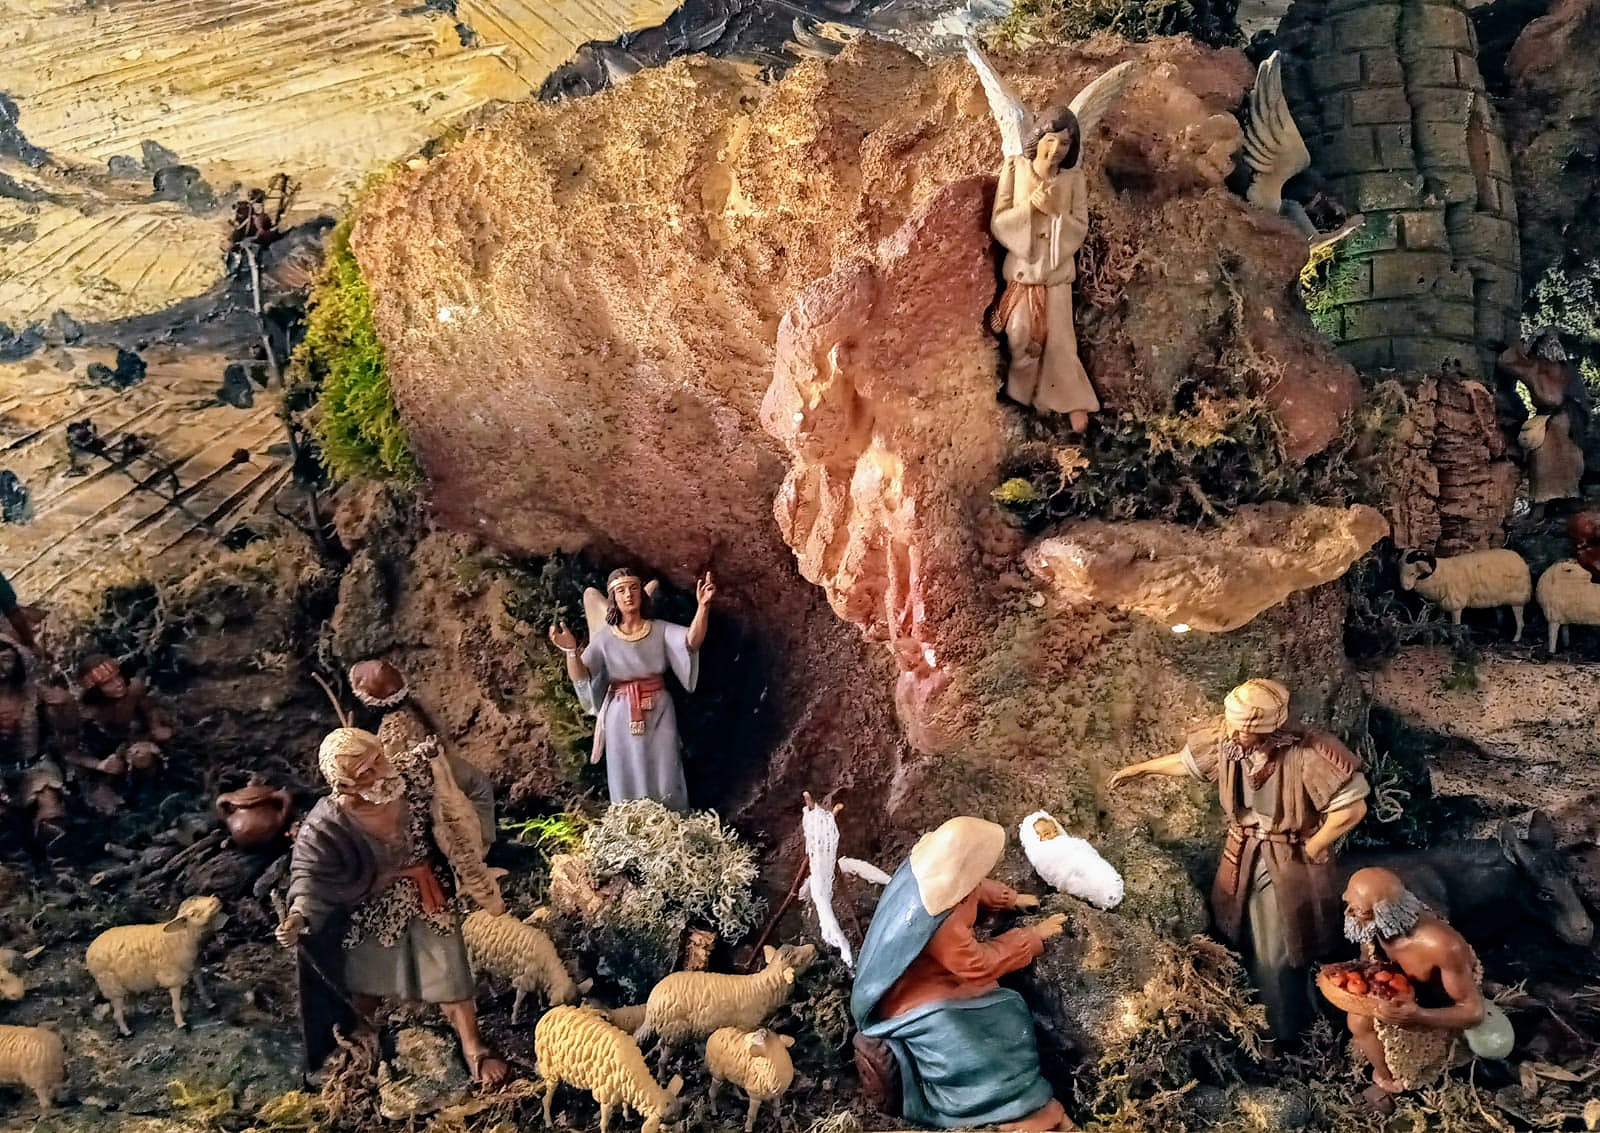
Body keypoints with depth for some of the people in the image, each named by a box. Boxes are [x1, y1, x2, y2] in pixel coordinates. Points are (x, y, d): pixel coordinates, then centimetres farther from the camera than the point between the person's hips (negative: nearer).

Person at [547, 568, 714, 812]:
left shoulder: (660, 630, -1)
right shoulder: (604, 636, 0)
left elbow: (692, 641, -19)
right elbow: (581, 678, -9)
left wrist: (703, 606, -36)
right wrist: (571, 650, -29)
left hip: (659, 714, 0)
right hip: (623, 718, 0)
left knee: (666, 784, 5)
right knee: (628, 784, 6)